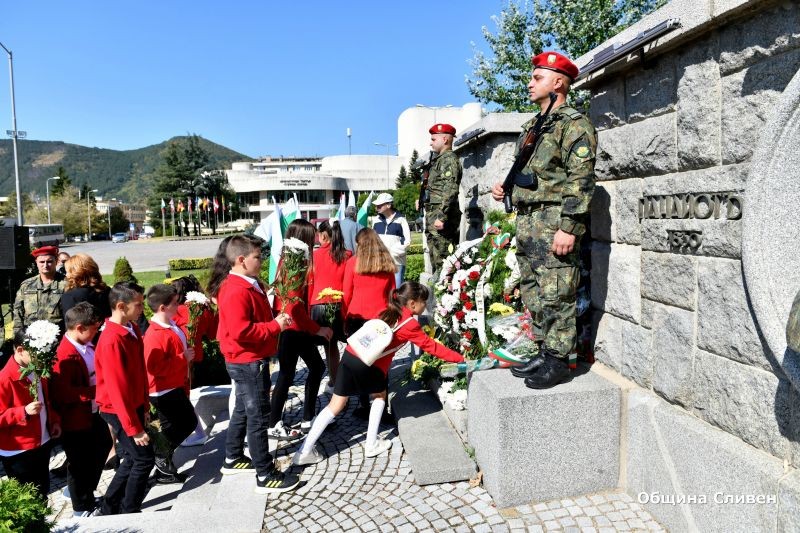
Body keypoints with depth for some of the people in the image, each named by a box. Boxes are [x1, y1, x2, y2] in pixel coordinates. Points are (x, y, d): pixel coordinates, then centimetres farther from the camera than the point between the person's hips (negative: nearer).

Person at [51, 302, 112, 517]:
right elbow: (62, 394, -32)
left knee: (99, 453, 25)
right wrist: (95, 391, -27)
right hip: (75, 421, -9)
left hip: (93, 413, 9)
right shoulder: (65, 356, -28)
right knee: (79, 465, 11)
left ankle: (87, 495, 48)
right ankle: (82, 509, 33)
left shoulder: (87, 345, 0)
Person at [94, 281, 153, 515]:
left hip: (134, 405, 8)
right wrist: (134, 428, -19)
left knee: (132, 459, 17)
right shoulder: (112, 341, -26)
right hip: (118, 410, -8)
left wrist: (145, 406, 12)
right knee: (144, 459, 1)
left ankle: (109, 509, 33)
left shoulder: (132, 330, 1)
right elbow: (118, 390, -24)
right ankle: (129, 513, 19)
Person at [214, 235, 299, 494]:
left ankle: (233, 459, 38)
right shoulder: (235, 292, -23)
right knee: (258, 417, -2)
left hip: (250, 361, 11)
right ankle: (266, 476, 8)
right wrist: (275, 326, -23)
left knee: (243, 411, 22)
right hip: (248, 363, -11)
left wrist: (276, 319, 5)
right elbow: (241, 331, -30)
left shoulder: (252, 285, 9)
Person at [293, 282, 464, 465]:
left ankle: (305, 451, 13)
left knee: (335, 405, 12)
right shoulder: (410, 324, 0)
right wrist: (460, 358, 15)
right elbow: (431, 346, 6)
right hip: (368, 365, -6)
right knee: (379, 395, 23)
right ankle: (372, 444, 25)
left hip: (350, 355, 6)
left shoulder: (387, 312, 18)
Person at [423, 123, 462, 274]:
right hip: (434, 215, 10)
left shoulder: (449, 160, -9)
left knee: (442, 259, -11)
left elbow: (450, 190, -20)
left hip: (441, 215, -10)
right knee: (436, 260, 13)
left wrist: (441, 216, -25)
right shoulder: (439, 159, 22)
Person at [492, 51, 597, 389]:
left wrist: (568, 227, -21)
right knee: (533, 294, 12)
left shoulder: (574, 124, -6)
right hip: (527, 224, 9)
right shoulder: (533, 127, 22)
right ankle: (544, 353, 23)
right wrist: (506, 188, 12)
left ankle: (558, 361, 6)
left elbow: (580, 180, -15)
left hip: (554, 225, -9)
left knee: (555, 296, -5)